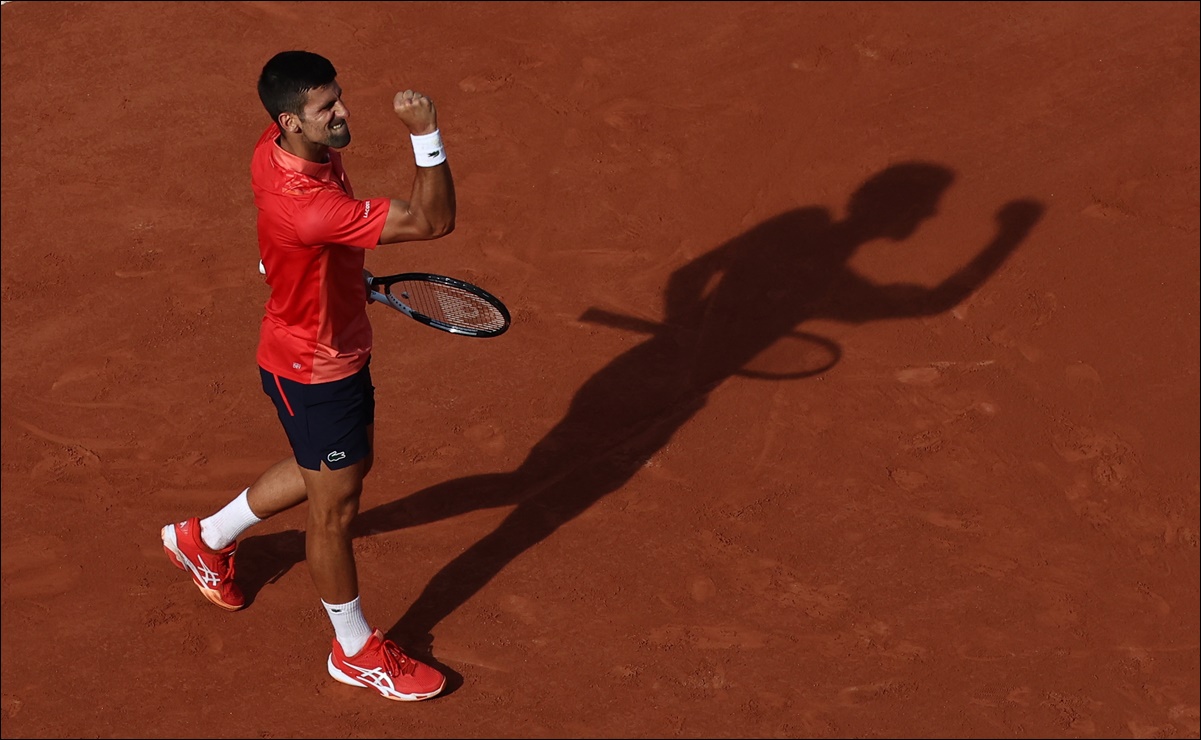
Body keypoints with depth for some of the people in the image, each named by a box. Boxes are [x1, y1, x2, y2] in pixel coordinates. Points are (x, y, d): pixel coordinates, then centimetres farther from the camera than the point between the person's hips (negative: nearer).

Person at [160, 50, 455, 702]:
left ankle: (206, 538, 48)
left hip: (340, 347, 9)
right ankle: (356, 650, 33)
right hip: (314, 374, -9)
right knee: (334, 507, 10)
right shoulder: (304, 205, -40)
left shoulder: (277, 151, -11)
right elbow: (433, 221, -38)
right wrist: (426, 134, -46)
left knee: (347, 465, 29)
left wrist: (339, 269, 18)